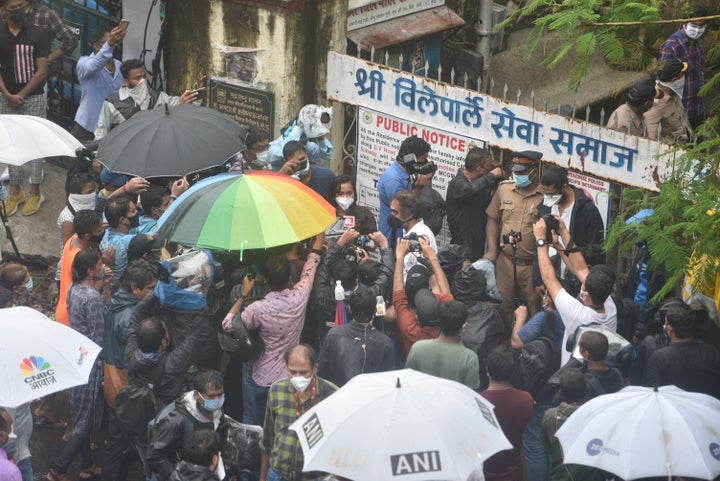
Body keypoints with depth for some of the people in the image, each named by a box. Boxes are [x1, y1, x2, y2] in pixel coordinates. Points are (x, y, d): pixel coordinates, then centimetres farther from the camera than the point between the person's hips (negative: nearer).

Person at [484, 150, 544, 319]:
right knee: (503, 305, 12)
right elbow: (492, 219, 13)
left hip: (532, 265, -4)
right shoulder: (504, 189, 5)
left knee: (534, 306, 4)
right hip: (506, 260, 4)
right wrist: (492, 250, 4)